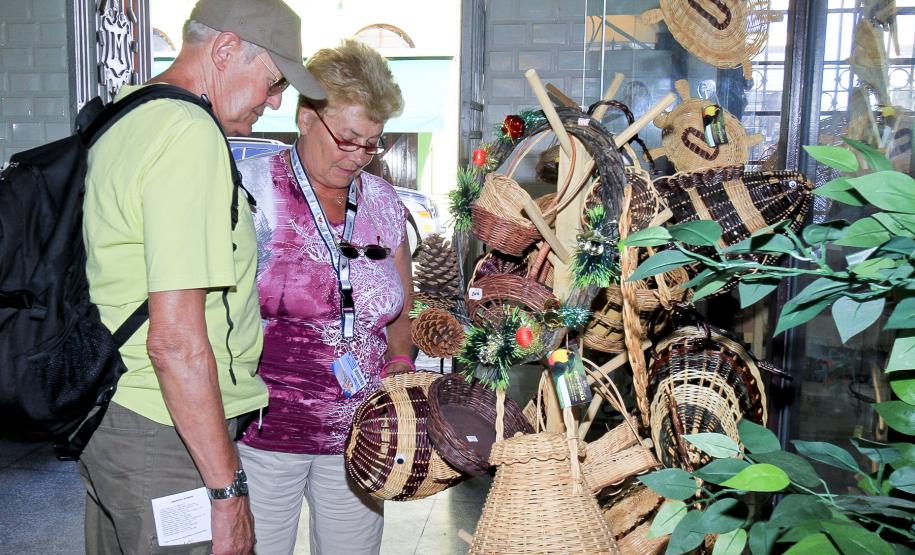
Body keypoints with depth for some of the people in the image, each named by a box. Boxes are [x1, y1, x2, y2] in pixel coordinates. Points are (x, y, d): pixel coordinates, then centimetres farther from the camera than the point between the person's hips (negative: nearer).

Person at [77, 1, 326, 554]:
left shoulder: (122, 121, 10)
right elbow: (176, 341, -26)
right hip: (166, 441, -10)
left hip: (102, 417, 10)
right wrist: (228, 488, -19)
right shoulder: (192, 135, -20)